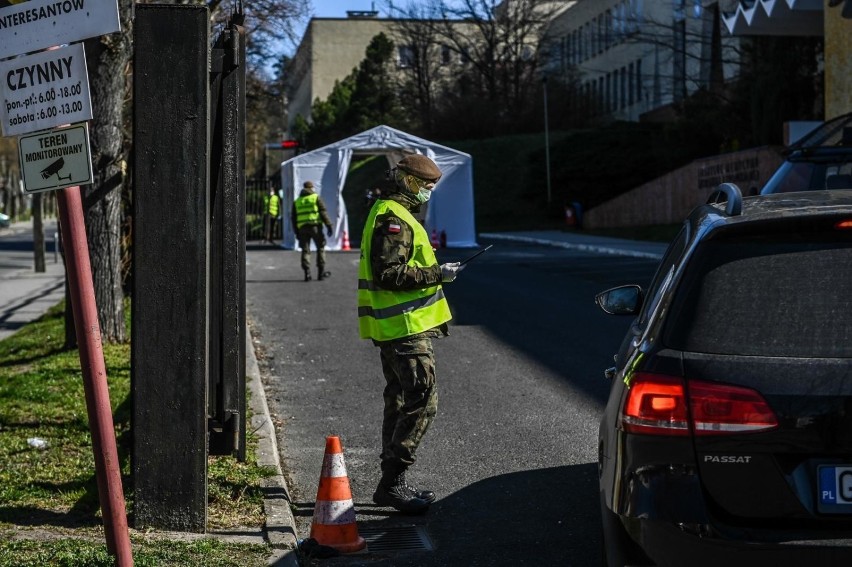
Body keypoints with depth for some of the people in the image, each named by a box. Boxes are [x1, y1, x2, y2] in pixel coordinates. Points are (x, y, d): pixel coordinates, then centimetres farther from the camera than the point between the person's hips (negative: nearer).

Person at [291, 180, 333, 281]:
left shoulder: (297, 201, 16)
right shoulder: (316, 197, 4)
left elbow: (293, 217, 15)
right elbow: (323, 212, -5)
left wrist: (296, 232, 18)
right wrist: (328, 225, -6)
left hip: (302, 228, 3)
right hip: (315, 226, -3)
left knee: (305, 250, 7)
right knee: (320, 248, 8)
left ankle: (307, 274, -1)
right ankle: (321, 272, 6)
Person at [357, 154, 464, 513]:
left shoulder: (394, 215, 19)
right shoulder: (392, 219, -16)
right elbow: (389, 274, -24)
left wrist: (432, 270, 18)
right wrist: (436, 274, -20)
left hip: (396, 328, 11)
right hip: (403, 326, -11)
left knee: (400, 401, 15)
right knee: (422, 400, -12)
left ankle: (391, 484, 22)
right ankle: (392, 482, -10)